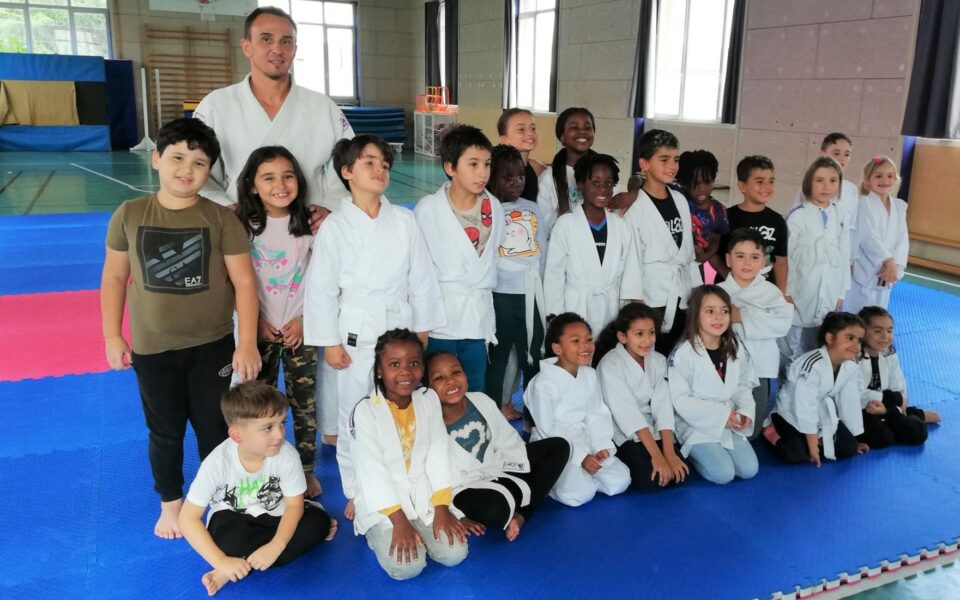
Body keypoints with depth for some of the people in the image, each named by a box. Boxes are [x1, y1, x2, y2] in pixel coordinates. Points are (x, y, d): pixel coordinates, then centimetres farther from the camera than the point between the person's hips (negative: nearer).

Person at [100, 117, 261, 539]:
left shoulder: (221, 219, -10)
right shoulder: (129, 215, -5)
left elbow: (244, 281, -9)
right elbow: (114, 277, 3)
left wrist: (247, 343, -12)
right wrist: (112, 336, 3)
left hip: (212, 346, -1)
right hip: (151, 349, 1)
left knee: (215, 429, 13)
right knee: (165, 432, 17)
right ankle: (171, 502, 39)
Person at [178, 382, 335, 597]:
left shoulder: (286, 454, -24)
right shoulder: (218, 463, -26)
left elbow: (294, 505, -16)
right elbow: (188, 518, -22)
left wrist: (276, 547, -33)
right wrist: (220, 561, -30)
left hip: (274, 516, 3)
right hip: (235, 521, -3)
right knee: (229, 537, -37)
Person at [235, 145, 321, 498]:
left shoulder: (309, 223, -5)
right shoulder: (243, 226, -6)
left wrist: (303, 320, -7)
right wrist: (257, 322, -7)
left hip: (300, 329, 0)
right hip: (260, 328, 0)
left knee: (304, 403, 6)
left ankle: (307, 470, 22)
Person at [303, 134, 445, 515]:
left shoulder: (404, 221, 1)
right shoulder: (334, 227, -5)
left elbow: (421, 278, 5)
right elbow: (321, 288, -5)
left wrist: (422, 332, 6)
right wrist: (330, 343, -6)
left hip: (399, 332, 2)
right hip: (355, 336, -2)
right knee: (354, 418, 6)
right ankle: (356, 493, 24)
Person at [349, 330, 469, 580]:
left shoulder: (429, 402, -2)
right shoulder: (365, 411, -16)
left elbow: (438, 456, -2)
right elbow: (372, 471, -16)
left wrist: (441, 509, -10)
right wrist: (399, 521, -20)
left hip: (425, 496, 4)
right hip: (383, 503, -3)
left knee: (455, 554, -11)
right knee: (407, 566, -20)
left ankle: (420, 532, 16)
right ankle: (380, 535, 10)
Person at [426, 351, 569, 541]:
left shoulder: (481, 401, -7)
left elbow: (508, 441, 4)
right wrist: (455, 518, -18)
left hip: (498, 470, 7)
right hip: (464, 490, -7)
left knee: (559, 446, 2)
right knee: (494, 508, -41)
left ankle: (520, 514, -9)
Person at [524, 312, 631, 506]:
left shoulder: (590, 375, 2)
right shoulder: (543, 383, -19)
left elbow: (598, 415, 5)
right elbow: (547, 431, -16)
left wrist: (602, 446, -11)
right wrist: (581, 457, -18)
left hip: (587, 443, 6)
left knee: (619, 482, -10)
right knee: (581, 493, -25)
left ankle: (582, 476, 11)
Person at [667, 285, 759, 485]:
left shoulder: (735, 348, 1)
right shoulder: (684, 353, -19)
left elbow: (744, 385, 10)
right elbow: (680, 400, -18)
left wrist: (746, 411, -11)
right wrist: (720, 414, -20)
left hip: (730, 423, 6)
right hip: (696, 425, -5)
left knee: (749, 469, -5)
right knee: (723, 474, -17)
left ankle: (707, 452, 18)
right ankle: (694, 453, 11)